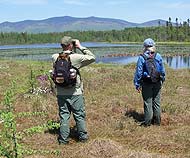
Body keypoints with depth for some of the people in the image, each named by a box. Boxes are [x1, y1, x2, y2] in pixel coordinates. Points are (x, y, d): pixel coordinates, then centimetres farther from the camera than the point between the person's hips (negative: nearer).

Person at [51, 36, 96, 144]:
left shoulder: (55, 57, -4)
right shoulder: (76, 57, -15)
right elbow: (92, 58, -4)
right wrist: (80, 47, 0)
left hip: (61, 94, 3)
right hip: (75, 93, -3)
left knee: (64, 116, 11)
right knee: (80, 115, 12)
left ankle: (63, 139, 17)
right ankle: (83, 136, 23)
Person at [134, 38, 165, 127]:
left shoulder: (142, 58, -10)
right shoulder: (158, 56, -1)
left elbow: (138, 72, -8)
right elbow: (163, 71, 7)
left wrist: (137, 85, -1)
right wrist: (162, 81, 19)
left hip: (147, 84, -3)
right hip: (157, 83, 3)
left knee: (148, 103, 5)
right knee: (156, 102, 13)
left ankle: (147, 122, 10)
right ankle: (157, 121, 21)